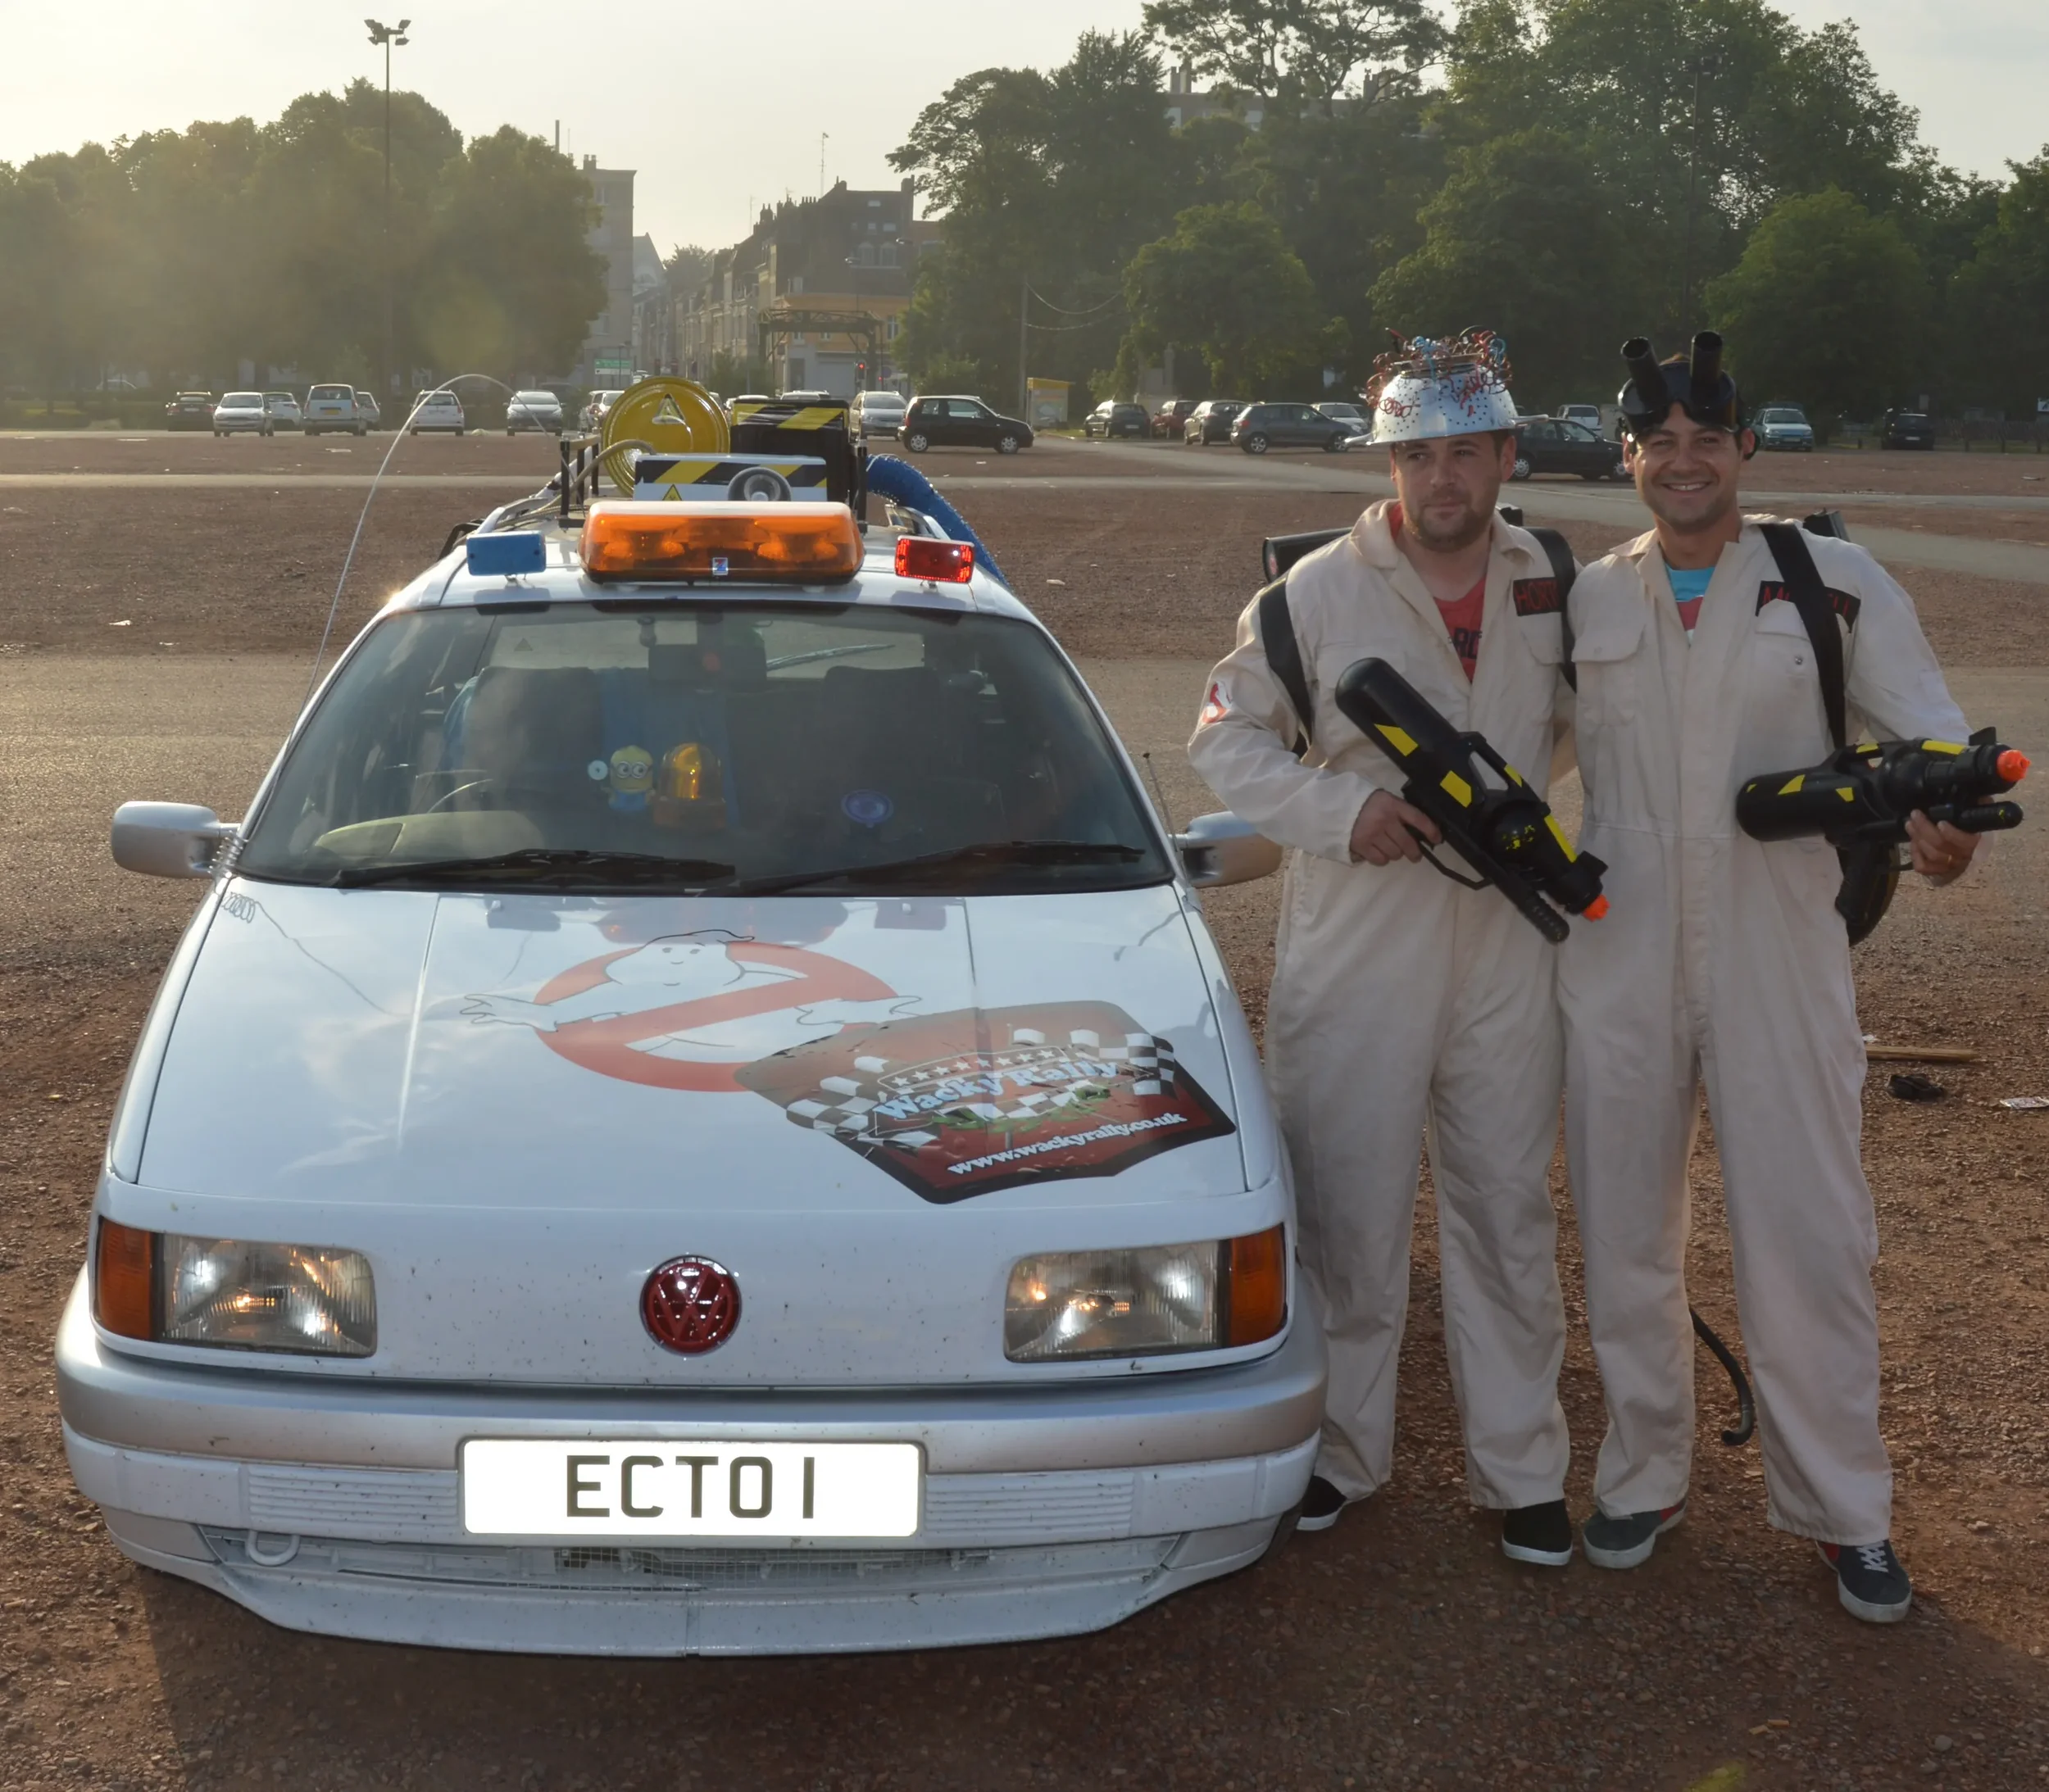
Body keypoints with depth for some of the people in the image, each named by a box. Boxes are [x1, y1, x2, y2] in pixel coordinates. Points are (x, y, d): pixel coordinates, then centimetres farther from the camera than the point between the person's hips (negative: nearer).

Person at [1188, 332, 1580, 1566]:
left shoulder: (1557, 591, 5)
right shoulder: (1319, 592, -3)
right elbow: (1226, 739, 0)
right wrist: (1342, 807, -15)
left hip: (1508, 958, 2)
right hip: (1353, 963, -2)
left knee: (1510, 1216, 10)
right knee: (1349, 1219, 5)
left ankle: (1521, 1470, 23)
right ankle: (1344, 1452, 23)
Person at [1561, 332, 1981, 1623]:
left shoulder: (1838, 583, 0)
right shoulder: (1581, 602, 7)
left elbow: (1928, 728, -5)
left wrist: (1946, 813, -26)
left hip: (1780, 965, -2)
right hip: (1620, 964, 3)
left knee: (1810, 1240, 1)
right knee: (1628, 1237, 12)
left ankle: (1846, 1511, 17)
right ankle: (1645, 1476, 30)